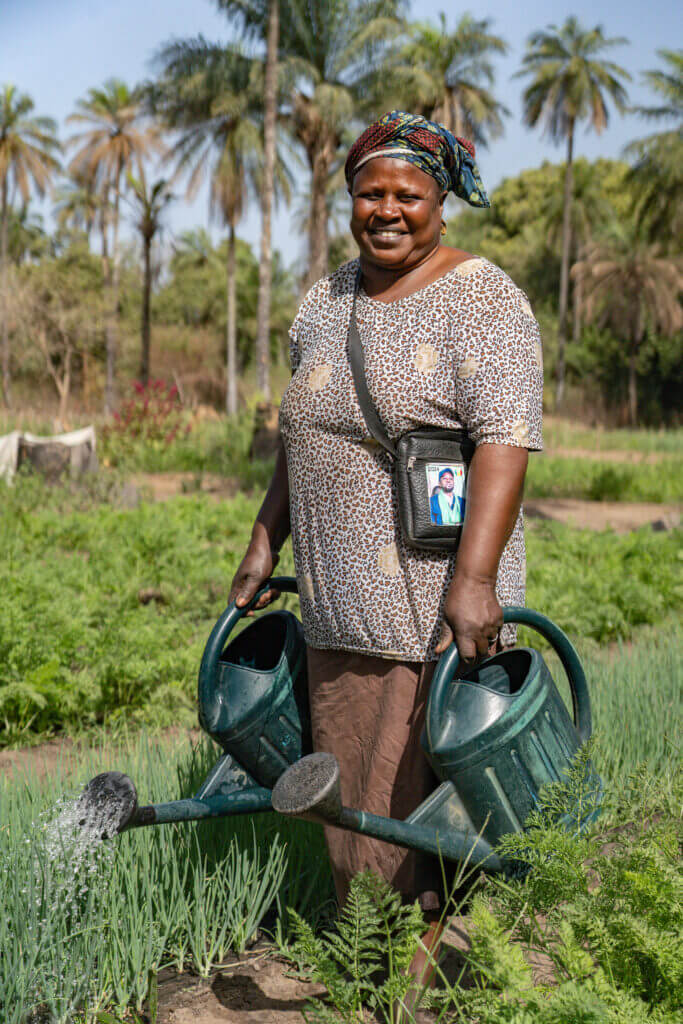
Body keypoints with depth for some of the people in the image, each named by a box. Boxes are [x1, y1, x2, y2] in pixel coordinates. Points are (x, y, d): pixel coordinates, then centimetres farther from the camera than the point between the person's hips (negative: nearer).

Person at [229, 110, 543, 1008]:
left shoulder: (481, 300, -8)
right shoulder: (325, 302, 14)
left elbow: (506, 440, -18)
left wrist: (475, 579, -27)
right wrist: (265, 543, 19)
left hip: (437, 602, -6)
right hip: (340, 599, 7)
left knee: (428, 780, -1)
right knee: (349, 778, 12)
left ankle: (437, 952, 14)